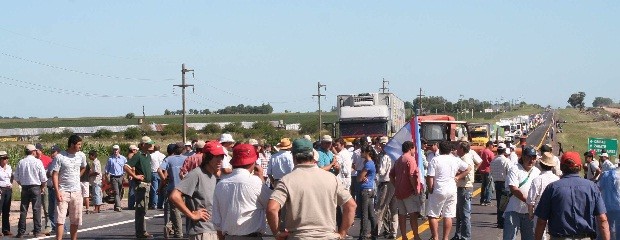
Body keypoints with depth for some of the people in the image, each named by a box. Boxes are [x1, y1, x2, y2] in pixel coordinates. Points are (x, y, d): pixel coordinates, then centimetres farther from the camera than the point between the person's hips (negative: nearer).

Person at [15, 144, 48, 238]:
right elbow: (43, 178, -7)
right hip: (35, 187, -3)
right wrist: (42, 187, 8)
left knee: (23, 210, 7)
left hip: (24, 188, 3)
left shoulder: (21, 162, 1)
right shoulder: (37, 162, -8)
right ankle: (37, 231, 0)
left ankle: (21, 232, 7)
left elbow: (17, 178, 5)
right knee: (36, 209, 1)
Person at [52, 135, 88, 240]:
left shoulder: (81, 155, 5)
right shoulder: (59, 157, -10)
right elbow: (55, 175, -11)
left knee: (76, 220, 8)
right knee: (60, 219, -11)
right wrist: (57, 192, -18)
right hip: (63, 191, -4)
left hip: (76, 192, 5)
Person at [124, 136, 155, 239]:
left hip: (147, 184, 9)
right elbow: (126, 167, -22)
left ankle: (141, 231, 21)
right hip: (140, 185, -9)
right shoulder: (138, 156, -14)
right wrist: (135, 176, -20)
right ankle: (141, 232, -5)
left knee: (142, 209, 14)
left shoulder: (148, 156, 13)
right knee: (141, 209, -7)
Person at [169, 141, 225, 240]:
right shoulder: (196, 174, -14)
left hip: (214, 231, 9)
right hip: (201, 232, -9)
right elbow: (174, 196, -24)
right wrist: (192, 215, -17)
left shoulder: (214, 177, 14)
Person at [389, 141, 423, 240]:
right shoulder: (410, 159, -10)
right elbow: (412, 176, -19)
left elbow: (391, 175, 18)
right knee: (413, 214, -8)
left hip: (398, 192, 8)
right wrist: (416, 189, -15)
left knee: (402, 215, 8)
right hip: (409, 192, -8)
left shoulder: (398, 161, 16)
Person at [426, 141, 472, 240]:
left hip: (438, 191, -5)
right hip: (452, 191, 5)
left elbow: (430, 178, -12)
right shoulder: (456, 160, 5)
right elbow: (468, 168, 15)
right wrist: (458, 177, 12)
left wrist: (430, 190, 0)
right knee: (448, 216, 8)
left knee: (433, 215, 3)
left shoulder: (435, 160, -9)